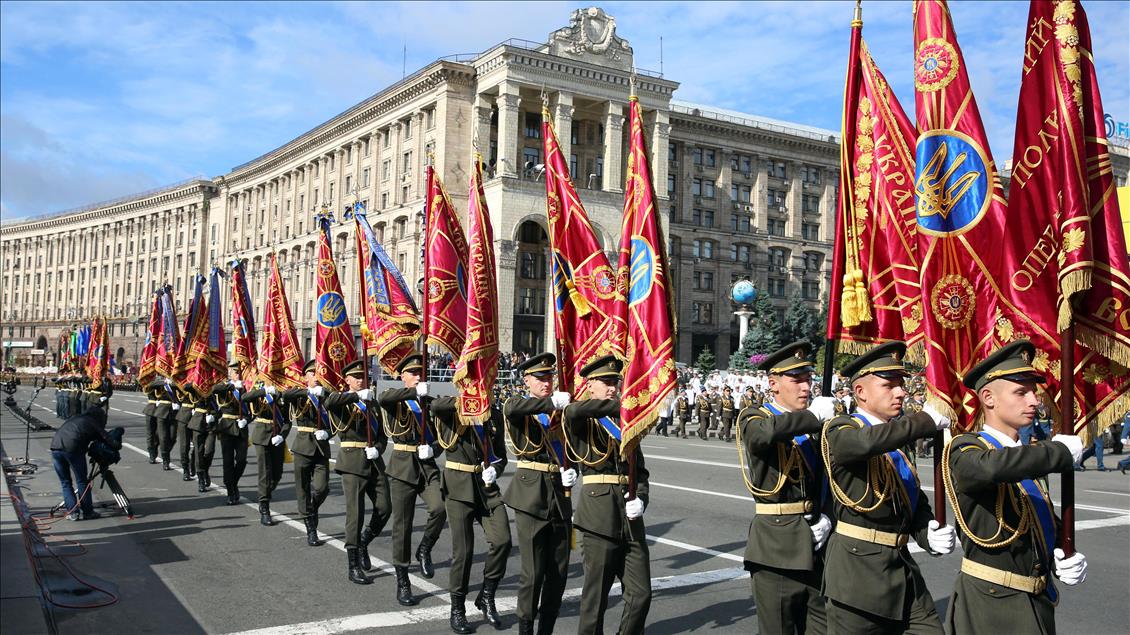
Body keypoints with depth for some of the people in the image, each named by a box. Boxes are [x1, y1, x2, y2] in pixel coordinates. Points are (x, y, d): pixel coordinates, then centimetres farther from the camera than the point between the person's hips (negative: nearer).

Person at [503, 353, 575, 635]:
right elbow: (511, 409, -28)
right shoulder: (518, 405, -1)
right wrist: (552, 402, -24)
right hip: (531, 494, -5)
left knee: (559, 571, 7)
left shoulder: (561, 411, 13)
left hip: (560, 494, 5)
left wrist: (572, 472, -1)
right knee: (533, 572, -4)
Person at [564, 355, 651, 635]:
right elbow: (572, 411, -27)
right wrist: (621, 404, -27)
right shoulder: (583, 421, 0)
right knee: (597, 593, 2)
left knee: (641, 593, 5)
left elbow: (640, 470, 16)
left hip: (629, 519, 6)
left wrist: (640, 499, -4)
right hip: (600, 515, -5)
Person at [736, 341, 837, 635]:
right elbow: (767, 432, -31)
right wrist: (814, 416, -22)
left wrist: (826, 517, -5)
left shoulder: (813, 425, 12)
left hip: (815, 541, 6)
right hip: (776, 543, -5)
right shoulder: (752, 418, -5)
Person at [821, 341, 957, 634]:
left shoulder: (897, 436, 15)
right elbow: (868, 441, -35)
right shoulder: (840, 430, -10)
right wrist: (927, 420, -24)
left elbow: (915, 498, 19)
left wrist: (928, 534, -2)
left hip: (901, 564, 8)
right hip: (858, 565, -8)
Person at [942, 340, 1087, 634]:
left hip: (1039, 601, 7)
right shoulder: (964, 449, -15)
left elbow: (1048, 522, 19)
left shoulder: (1027, 456, 10)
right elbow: (990, 466, -39)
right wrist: (1060, 450, -24)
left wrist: (1066, 559, -2)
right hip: (991, 606, -7)